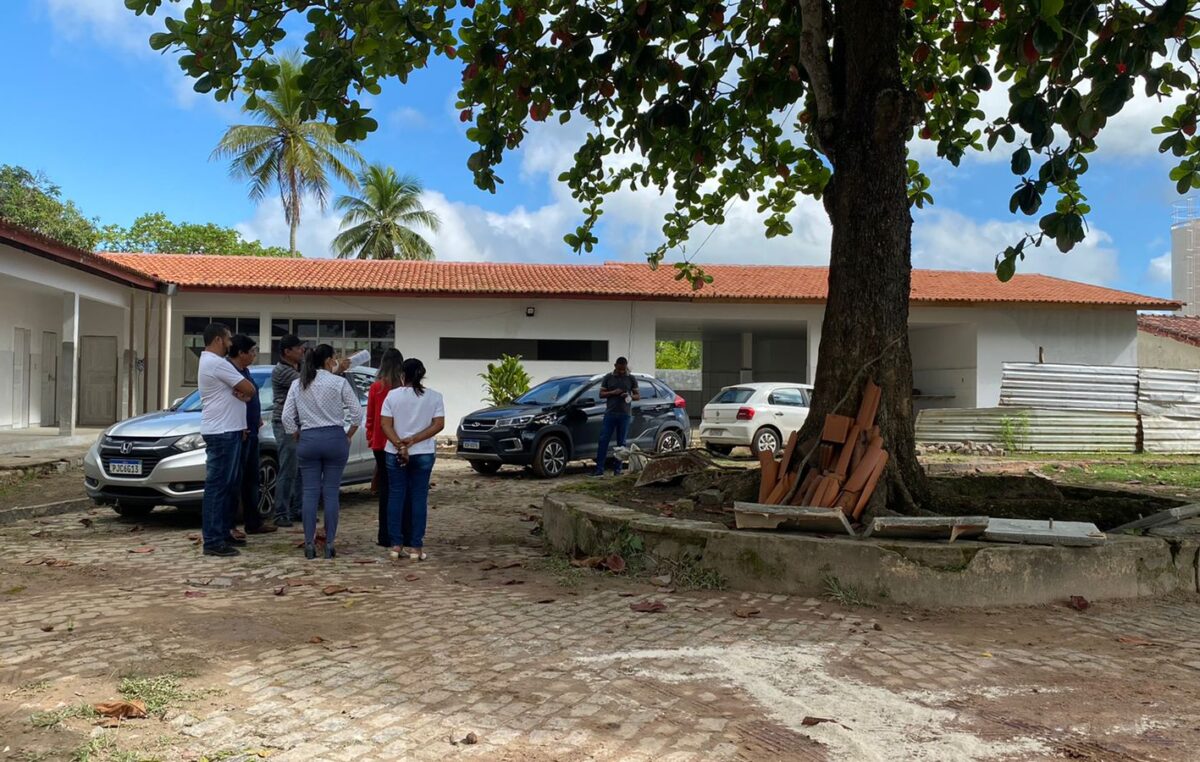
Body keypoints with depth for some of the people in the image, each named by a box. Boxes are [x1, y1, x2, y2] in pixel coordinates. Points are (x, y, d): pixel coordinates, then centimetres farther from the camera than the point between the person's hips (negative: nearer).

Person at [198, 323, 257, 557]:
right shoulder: (216, 363, -16)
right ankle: (213, 541, -7)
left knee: (228, 485, 16)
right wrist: (243, 391, 4)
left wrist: (240, 393, -8)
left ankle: (223, 532, 23)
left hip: (227, 430, 11)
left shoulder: (210, 361, 18)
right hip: (221, 432, -11)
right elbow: (250, 389, -17)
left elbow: (242, 390, 14)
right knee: (217, 486, -9)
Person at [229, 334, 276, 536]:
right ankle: (228, 525, 2)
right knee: (235, 479, -5)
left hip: (251, 432, 10)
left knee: (251, 479, 15)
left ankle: (253, 522, 23)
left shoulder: (244, 370, 14)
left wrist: (257, 418, 14)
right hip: (239, 433, -10)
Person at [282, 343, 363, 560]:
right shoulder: (339, 383, -5)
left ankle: (309, 545, 5)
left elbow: (287, 417, 3)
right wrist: (349, 436, 8)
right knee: (331, 493, 2)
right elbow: (357, 412, -5)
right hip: (335, 439, -2)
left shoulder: (297, 384, 5)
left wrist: (299, 437, 14)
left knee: (310, 493, 6)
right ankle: (329, 545, 3)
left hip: (308, 440, 3)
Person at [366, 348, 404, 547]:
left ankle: (386, 536, 7)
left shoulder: (376, 388, -5)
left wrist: (370, 439, 15)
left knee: (385, 488, 6)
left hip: (381, 444, 0)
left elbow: (370, 417, 2)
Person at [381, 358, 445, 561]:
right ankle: (416, 547, 3)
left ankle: (396, 545, 9)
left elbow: (386, 424, -7)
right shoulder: (434, 397, 0)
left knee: (396, 497, 8)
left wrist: (400, 445, -13)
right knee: (419, 498, 4)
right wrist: (413, 440, -10)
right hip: (423, 454, 0)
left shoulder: (393, 395, -1)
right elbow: (439, 424, -7)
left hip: (395, 453, 0)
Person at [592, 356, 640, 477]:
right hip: (610, 413, 0)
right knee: (603, 440, -6)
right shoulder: (608, 378, 8)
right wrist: (613, 392, -10)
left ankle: (617, 469, 8)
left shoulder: (631, 379, 8)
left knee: (621, 443, 2)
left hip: (625, 414, 0)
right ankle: (599, 469, -5)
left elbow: (638, 395, 10)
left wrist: (630, 396, -12)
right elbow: (601, 394, 8)